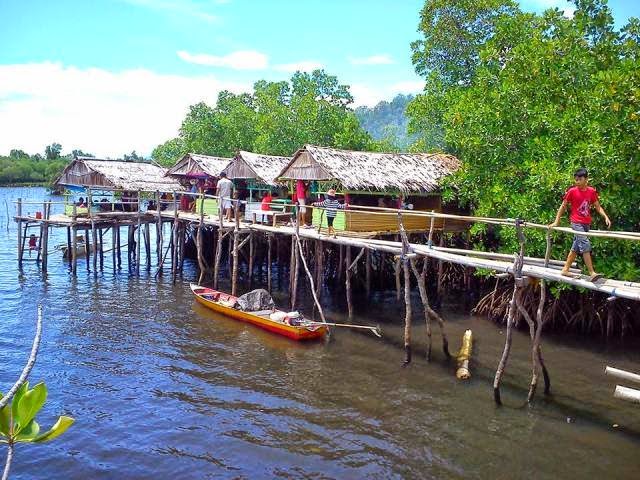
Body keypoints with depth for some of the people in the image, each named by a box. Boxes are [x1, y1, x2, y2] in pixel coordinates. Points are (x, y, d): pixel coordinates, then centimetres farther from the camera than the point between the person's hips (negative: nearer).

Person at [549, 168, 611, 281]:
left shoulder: (591, 191, 4)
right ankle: (592, 273, -18)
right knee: (585, 245, -16)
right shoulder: (572, 191, -6)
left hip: (586, 223, 5)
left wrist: (606, 217, -6)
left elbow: (598, 207, 9)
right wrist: (556, 222, 0)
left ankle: (565, 270, 22)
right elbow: (563, 206, 0)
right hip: (576, 222, -5)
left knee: (576, 247, 12)